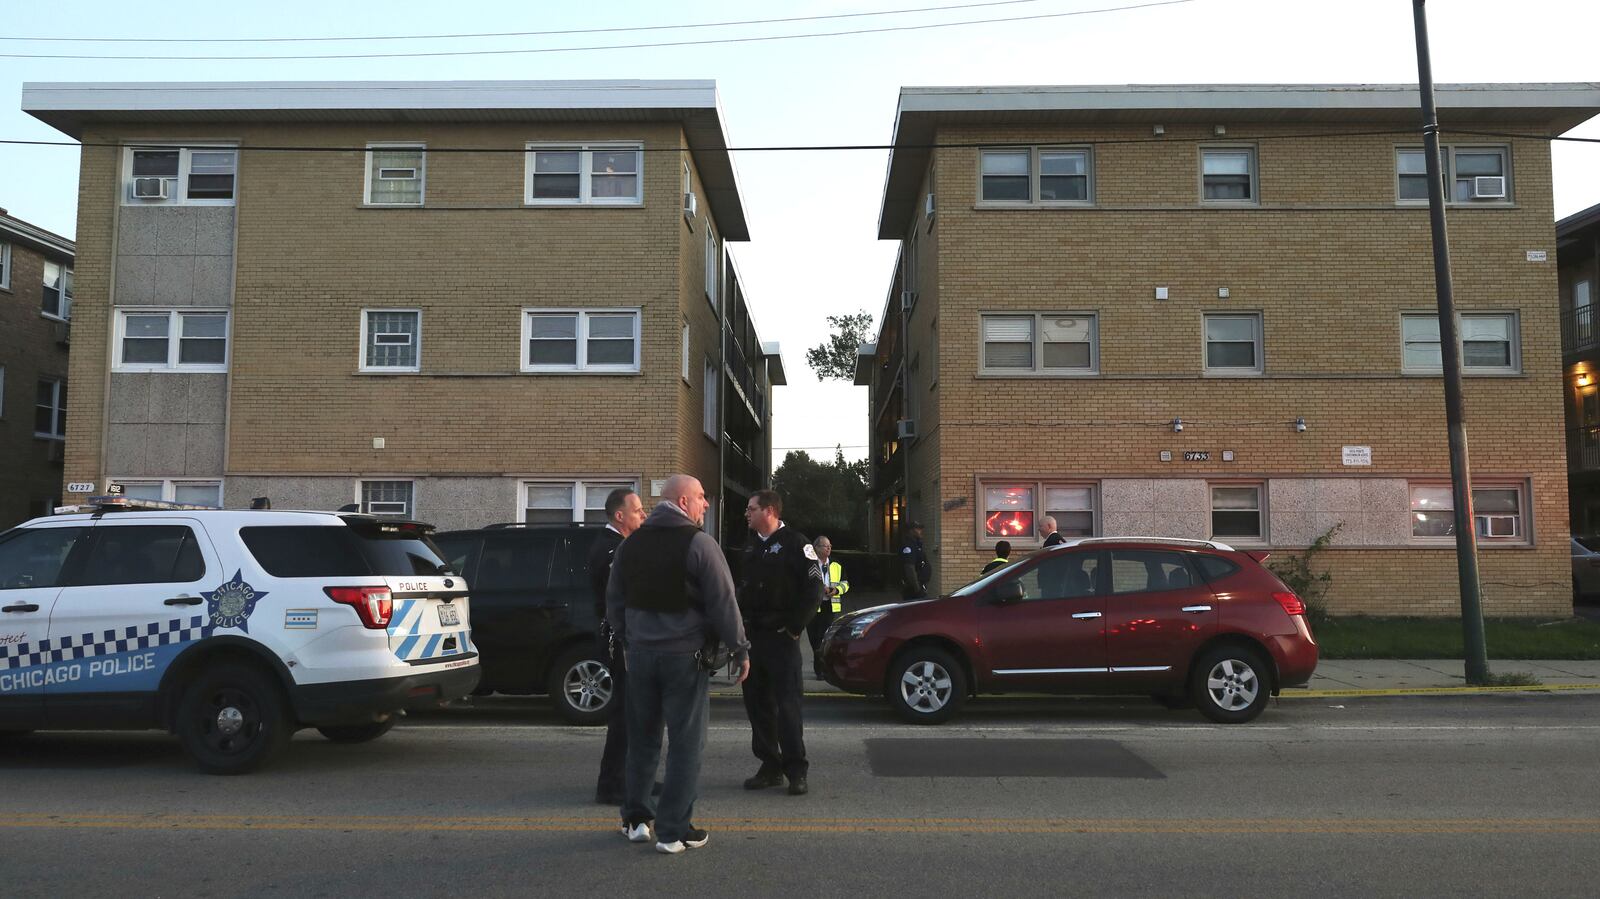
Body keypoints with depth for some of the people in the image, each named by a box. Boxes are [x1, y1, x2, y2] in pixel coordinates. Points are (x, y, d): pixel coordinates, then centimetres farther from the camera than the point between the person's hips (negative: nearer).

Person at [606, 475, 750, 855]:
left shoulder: (631, 545, 8)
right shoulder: (698, 543, -12)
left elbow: (614, 602, 14)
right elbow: (723, 603, -13)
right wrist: (740, 649, -5)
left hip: (640, 654, 6)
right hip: (684, 656, -6)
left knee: (642, 739, 17)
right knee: (685, 744, 2)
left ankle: (636, 819, 26)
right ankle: (673, 831, 5)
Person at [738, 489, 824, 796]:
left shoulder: (795, 543, -8)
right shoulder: (752, 546, 15)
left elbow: (814, 589, -12)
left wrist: (795, 627, -12)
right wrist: (743, 624, 12)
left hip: (781, 636, -7)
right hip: (754, 636, 7)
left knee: (787, 704, -6)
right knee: (757, 702, 9)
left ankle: (796, 770, 2)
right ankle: (770, 766, 19)